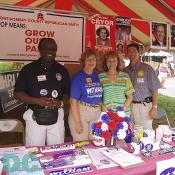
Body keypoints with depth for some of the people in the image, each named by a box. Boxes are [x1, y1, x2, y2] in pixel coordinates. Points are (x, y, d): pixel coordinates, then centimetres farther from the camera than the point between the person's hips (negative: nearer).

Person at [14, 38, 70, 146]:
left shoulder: (62, 70, 7)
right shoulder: (29, 69, -3)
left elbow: (67, 92, 12)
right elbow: (18, 93, -4)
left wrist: (61, 102, -10)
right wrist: (37, 101, -17)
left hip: (57, 116, 3)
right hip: (35, 117, -2)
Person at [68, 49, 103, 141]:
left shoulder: (97, 76, 6)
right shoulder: (78, 77, -10)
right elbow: (73, 101, -13)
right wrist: (78, 122, -15)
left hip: (96, 113, 5)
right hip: (79, 113, -5)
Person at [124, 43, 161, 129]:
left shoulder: (147, 68, -2)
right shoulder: (125, 70, 9)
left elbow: (154, 90, -4)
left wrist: (154, 107, -9)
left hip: (144, 106, -3)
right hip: (129, 105, 3)